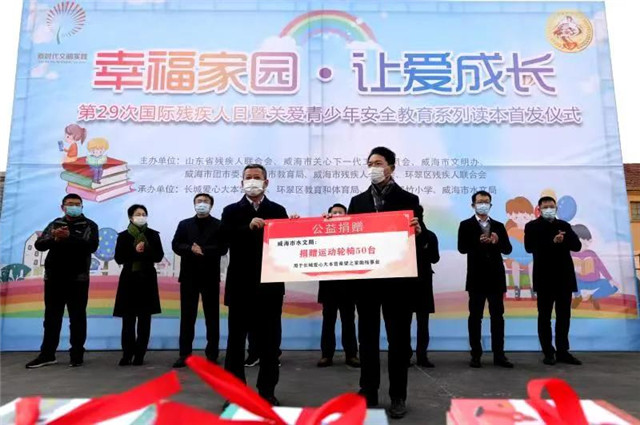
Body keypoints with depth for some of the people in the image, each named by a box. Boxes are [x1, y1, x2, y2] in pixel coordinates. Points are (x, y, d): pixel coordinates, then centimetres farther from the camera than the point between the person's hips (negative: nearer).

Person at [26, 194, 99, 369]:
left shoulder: (89, 225, 1)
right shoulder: (55, 224, 12)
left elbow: (92, 246, -15)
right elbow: (39, 244, 2)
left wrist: (69, 237, -23)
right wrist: (54, 238, -18)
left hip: (77, 279, -4)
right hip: (53, 277, 4)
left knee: (77, 318, 3)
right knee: (51, 317, 11)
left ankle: (77, 355, 11)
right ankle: (47, 354, 20)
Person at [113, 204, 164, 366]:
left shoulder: (153, 235, 5)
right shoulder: (123, 236, 4)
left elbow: (159, 256, -2)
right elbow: (119, 258, -4)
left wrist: (143, 251, -16)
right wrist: (135, 252, -16)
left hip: (147, 280, 1)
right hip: (129, 280, 0)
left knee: (144, 320, 3)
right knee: (128, 320, 1)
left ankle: (139, 355, 11)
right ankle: (127, 354, 11)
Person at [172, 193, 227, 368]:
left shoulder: (219, 225, 3)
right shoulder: (184, 224, 11)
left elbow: (222, 249, -6)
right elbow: (176, 245, 2)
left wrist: (203, 250, -17)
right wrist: (191, 249, -16)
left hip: (210, 275, -2)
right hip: (189, 275, 2)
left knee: (212, 316, 3)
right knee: (187, 316, 4)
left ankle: (212, 354, 10)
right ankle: (184, 354, 11)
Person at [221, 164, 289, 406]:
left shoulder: (278, 211, 8)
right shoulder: (231, 211, 6)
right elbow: (224, 238, -9)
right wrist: (248, 227, -22)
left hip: (269, 284, 1)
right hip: (241, 284, 0)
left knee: (269, 340, 7)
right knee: (236, 338, 8)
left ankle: (267, 391, 20)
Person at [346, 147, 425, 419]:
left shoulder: (408, 200, 1)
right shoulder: (357, 201, 10)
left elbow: (419, 242, -2)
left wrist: (418, 232, -23)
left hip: (397, 278, -2)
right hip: (365, 278, 3)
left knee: (398, 338, 7)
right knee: (367, 337, 10)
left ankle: (398, 396, 20)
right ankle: (368, 393, 23)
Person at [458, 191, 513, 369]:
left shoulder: (498, 226, 11)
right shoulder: (466, 225, 1)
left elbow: (508, 249, 5)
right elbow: (462, 248, -9)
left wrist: (497, 242, -16)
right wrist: (478, 242, -25)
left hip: (496, 277, 3)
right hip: (476, 277, -3)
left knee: (497, 316, 6)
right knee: (475, 317, 3)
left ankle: (499, 355, 13)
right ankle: (476, 355, 10)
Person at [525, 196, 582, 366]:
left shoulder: (564, 225, 11)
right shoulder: (532, 226, 0)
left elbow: (577, 245, 1)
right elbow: (529, 247, -15)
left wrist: (563, 240, -17)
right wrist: (553, 242, -21)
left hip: (564, 277, 4)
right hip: (545, 278, -3)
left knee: (564, 316, 9)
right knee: (544, 317, 4)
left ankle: (562, 352, 19)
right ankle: (548, 353, 12)